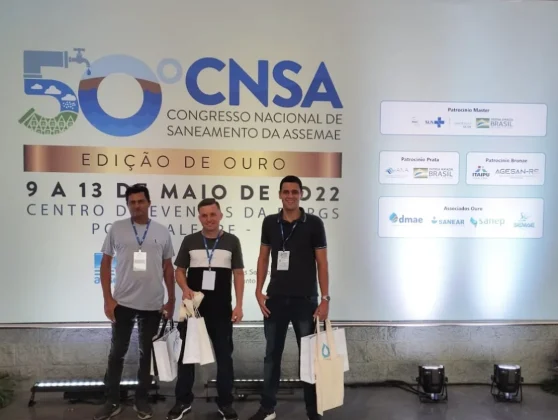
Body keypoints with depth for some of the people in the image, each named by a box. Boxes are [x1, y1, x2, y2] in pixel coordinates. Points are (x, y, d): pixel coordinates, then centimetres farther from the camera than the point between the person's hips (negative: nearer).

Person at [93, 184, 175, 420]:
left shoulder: (162, 232, 2)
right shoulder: (117, 229, -1)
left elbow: (168, 268, 8)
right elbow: (105, 263, 2)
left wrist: (171, 300, 5)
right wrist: (107, 298, -5)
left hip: (153, 305, 1)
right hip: (123, 303, -1)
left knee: (147, 353, 12)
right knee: (117, 352, 9)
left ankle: (141, 400, 27)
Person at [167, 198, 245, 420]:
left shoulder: (232, 241, 0)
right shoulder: (189, 241, 3)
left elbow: (238, 274, 2)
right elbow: (179, 271, 8)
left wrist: (239, 305, -4)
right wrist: (185, 289, -12)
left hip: (221, 308, -1)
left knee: (224, 354, 8)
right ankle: (183, 401, 25)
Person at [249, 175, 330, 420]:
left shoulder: (313, 224, -5)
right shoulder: (270, 223, 4)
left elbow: (322, 262, -4)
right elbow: (263, 258, 10)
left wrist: (325, 298, -10)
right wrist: (259, 291, 1)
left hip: (305, 300, -3)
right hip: (275, 299, 3)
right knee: (272, 354, 12)